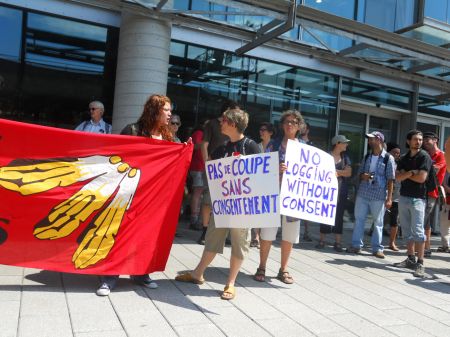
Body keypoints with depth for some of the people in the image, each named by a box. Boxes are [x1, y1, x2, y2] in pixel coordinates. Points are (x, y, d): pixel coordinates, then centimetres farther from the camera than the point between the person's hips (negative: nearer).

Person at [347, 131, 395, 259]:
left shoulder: (388, 158, -3)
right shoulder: (367, 157, 12)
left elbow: (390, 180, -5)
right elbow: (359, 173, 20)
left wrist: (389, 198, -9)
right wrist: (363, 176, -5)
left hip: (379, 196, -5)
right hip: (362, 194, 5)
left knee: (378, 223, 5)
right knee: (359, 219, 6)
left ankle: (377, 248, 13)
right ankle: (356, 245, 15)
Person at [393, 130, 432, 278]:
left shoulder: (424, 156, -4)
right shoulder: (403, 158, 12)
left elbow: (421, 178, -14)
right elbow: (397, 177, 2)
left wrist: (405, 174, -2)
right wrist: (410, 173, -13)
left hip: (417, 198, -6)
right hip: (403, 197, 6)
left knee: (418, 231, -8)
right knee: (408, 231, 10)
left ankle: (420, 264, -6)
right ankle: (411, 259, 18)